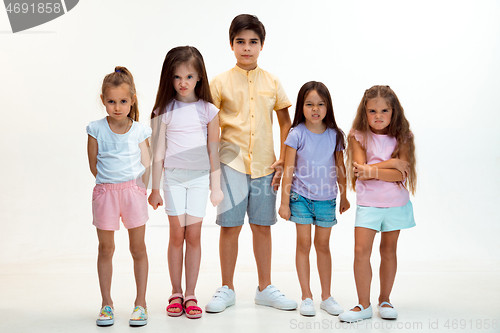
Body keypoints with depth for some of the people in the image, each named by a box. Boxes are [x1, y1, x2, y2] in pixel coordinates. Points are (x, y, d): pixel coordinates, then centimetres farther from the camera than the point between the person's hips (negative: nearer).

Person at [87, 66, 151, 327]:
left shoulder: (139, 131, 0)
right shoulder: (96, 129, -1)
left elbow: (146, 167, 1)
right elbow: (94, 166, 2)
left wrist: (133, 188, -7)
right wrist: (114, 182, 3)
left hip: (134, 191, 0)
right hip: (105, 192, 0)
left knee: (138, 249, 5)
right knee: (105, 249, 7)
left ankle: (141, 303, 15)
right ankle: (106, 304, 19)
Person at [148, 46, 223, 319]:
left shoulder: (208, 111, 2)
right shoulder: (164, 111, 0)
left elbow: (213, 151, 5)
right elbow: (158, 153, 2)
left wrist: (216, 186, 5)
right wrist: (155, 189, 2)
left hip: (200, 177, 0)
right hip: (173, 177, 0)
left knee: (193, 235, 0)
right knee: (177, 234, 1)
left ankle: (190, 295, 10)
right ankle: (176, 294, 13)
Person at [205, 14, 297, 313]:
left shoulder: (272, 82, 7)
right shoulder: (221, 82, 0)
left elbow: (286, 123, 12)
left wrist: (282, 160, 4)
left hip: (264, 165, 2)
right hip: (231, 163, -2)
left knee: (263, 226, 9)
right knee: (230, 226, 1)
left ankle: (265, 288, 22)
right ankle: (227, 289, 16)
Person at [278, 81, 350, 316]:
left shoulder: (334, 135, 0)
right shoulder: (296, 134, -7)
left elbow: (339, 168, 10)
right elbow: (288, 170, -6)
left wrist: (344, 197, 15)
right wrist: (284, 202, -7)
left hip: (326, 198, 2)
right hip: (301, 196, -2)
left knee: (323, 245, 11)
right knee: (303, 244, 3)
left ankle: (326, 297, 21)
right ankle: (306, 297, 13)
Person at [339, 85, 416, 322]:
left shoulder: (401, 137, -2)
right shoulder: (358, 136, -3)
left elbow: (401, 173, -13)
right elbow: (360, 169, -14)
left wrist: (372, 170, -22)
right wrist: (391, 163, -16)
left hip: (396, 203, 1)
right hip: (367, 203, -1)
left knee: (389, 250, 11)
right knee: (361, 250, -8)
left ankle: (385, 300, 25)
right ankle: (363, 305, 3)